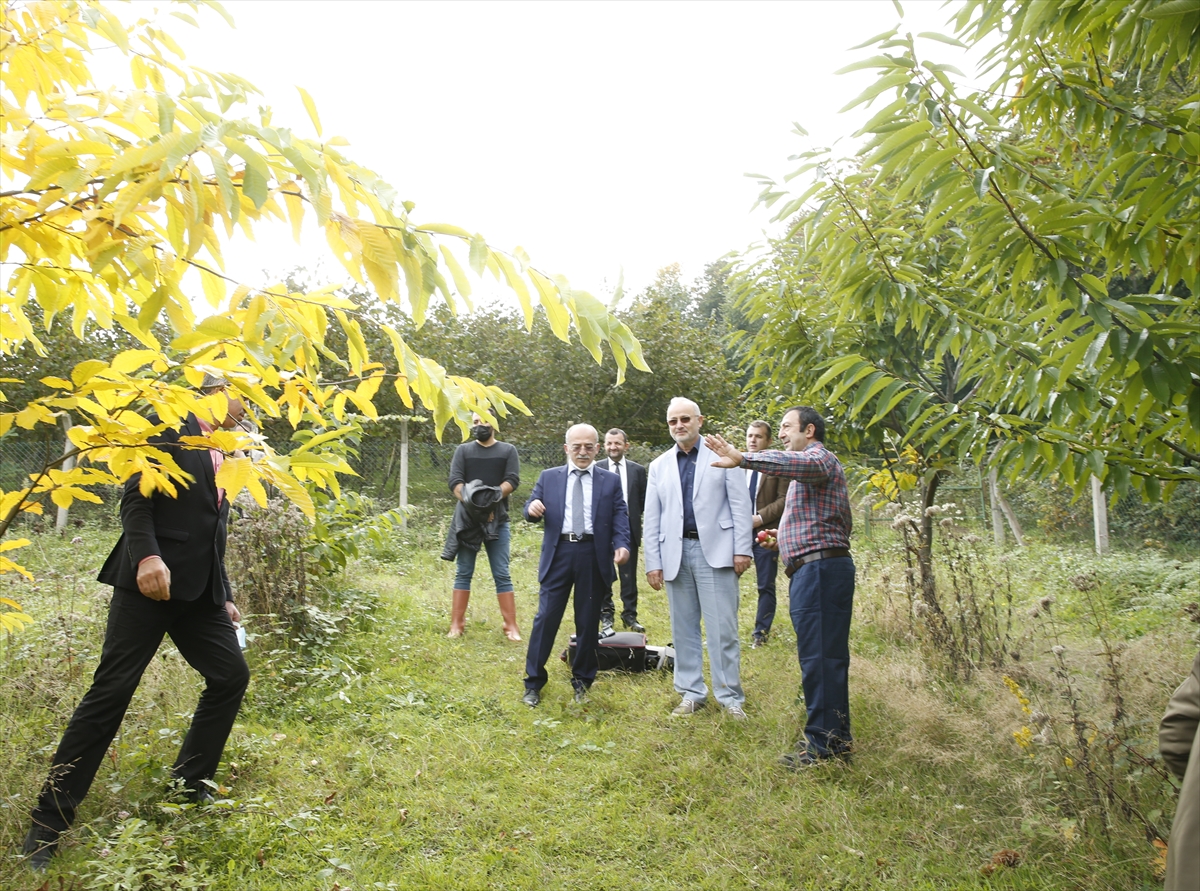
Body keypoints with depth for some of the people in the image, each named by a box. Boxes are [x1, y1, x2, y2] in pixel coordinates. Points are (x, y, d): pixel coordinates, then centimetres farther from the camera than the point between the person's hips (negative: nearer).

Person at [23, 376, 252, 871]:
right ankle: (49, 821, 5)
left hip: (199, 589, 8)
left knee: (231, 676, 4)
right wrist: (147, 555, -26)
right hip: (151, 582, -8)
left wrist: (225, 597, 19)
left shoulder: (223, 454, 19)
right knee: (111, 691, -6)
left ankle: (190, 786, 19)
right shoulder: (169, 428, -2)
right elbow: (135, 498, -12)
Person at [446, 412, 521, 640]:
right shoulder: (463, 450, 9)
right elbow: (455, 481, -3)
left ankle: (511, 627, 1)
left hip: (498, 520, -1)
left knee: (502, 575, 0)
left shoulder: (508, 450, 7)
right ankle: (456, 625, 8)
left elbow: (512, 481, -5)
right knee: (463, 574, 4)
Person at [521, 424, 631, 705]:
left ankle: (582, 681, 24)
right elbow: (532, 511, 7)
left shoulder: (610, 480, 8)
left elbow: (620, 517, 1)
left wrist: (621, 545, -16)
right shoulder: (549, 477, 10)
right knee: (546, 617, -1)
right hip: (558, 554, 0)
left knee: (588, 621, 8)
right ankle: (533, 683, 10)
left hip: (594, 556, 0)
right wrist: (532, 508, -17)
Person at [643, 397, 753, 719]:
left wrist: (742, 549, -7)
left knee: (722, 628, -2)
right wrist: (653, 562, 5)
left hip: (715, 551, -3)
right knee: (683, 629, 8)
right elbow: (652, 518, 11)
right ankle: (691, 693, 19)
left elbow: (740, 504, 0)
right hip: (675, 553, 3)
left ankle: (730, 697, 8)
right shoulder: (659, 466, 12)